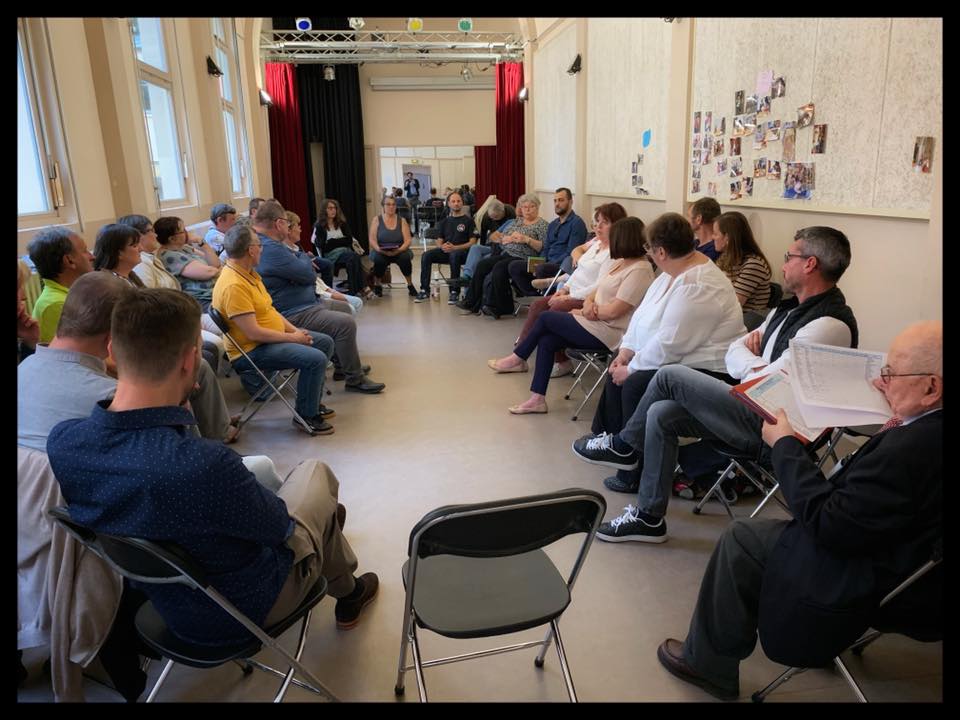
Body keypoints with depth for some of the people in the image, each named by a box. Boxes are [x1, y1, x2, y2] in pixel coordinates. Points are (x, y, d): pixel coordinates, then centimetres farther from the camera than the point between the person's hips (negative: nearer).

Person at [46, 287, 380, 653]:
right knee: (316, 472, 16)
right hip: (245, 608, -5)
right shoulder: (205, 466, -43)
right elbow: (280, 527, -21)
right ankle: (346, 591, 41)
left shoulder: (61, 441, -22)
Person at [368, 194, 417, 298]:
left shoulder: (402, 221, 5)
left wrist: (398, 250, -23)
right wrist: (380, 250, -23)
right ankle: (377, 285, -5)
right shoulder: (376, 220, 3)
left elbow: (407, 241, -3)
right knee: (378, 259, -33)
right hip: (381, 252, 0)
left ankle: (410, 285, -11)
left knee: (405, 257, -32)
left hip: (399, 251, 1)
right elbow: (372, 240, -4)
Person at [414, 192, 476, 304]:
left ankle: (455, 292, -33)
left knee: (454, 255, -39)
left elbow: (472, 242, -3)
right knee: (427, 255, -22)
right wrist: (442, 246, -8)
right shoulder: (445, 221, 21)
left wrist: (455, 247, -16)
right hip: (445, 251, 5)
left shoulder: (468, 220, 7)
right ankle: (425, 290, -20)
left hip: (463, 252, -4)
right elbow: (439, 241, 18)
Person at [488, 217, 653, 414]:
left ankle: (518, 358, 19)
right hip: (596, 325, 9)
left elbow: (614, 311, -23)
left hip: (606, 334, -9)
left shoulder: (640, 271, -17)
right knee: (546, 341, -2)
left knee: (545, 318, -3)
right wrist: (588, 304, -10)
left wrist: (583, 312, -10)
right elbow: (596, 292, 14)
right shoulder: (620, 263, 13)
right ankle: (537, 399, 3)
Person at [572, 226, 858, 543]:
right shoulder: (790, 308, 14)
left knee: (670, 376, -14)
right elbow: (733, 354, 14)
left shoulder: (830, 324, -18)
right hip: (753, 411, 9)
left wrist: (749, 363, -2)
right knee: (660, 414, -5)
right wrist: (755, 362, -8)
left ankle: (624, 446, 9)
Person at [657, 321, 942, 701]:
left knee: (741, 538, 3)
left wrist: (785, 445, -16)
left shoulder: (910, 449, -33)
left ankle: (707, 662, 21)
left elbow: (828, 525, -27)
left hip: (874, 587, -9)